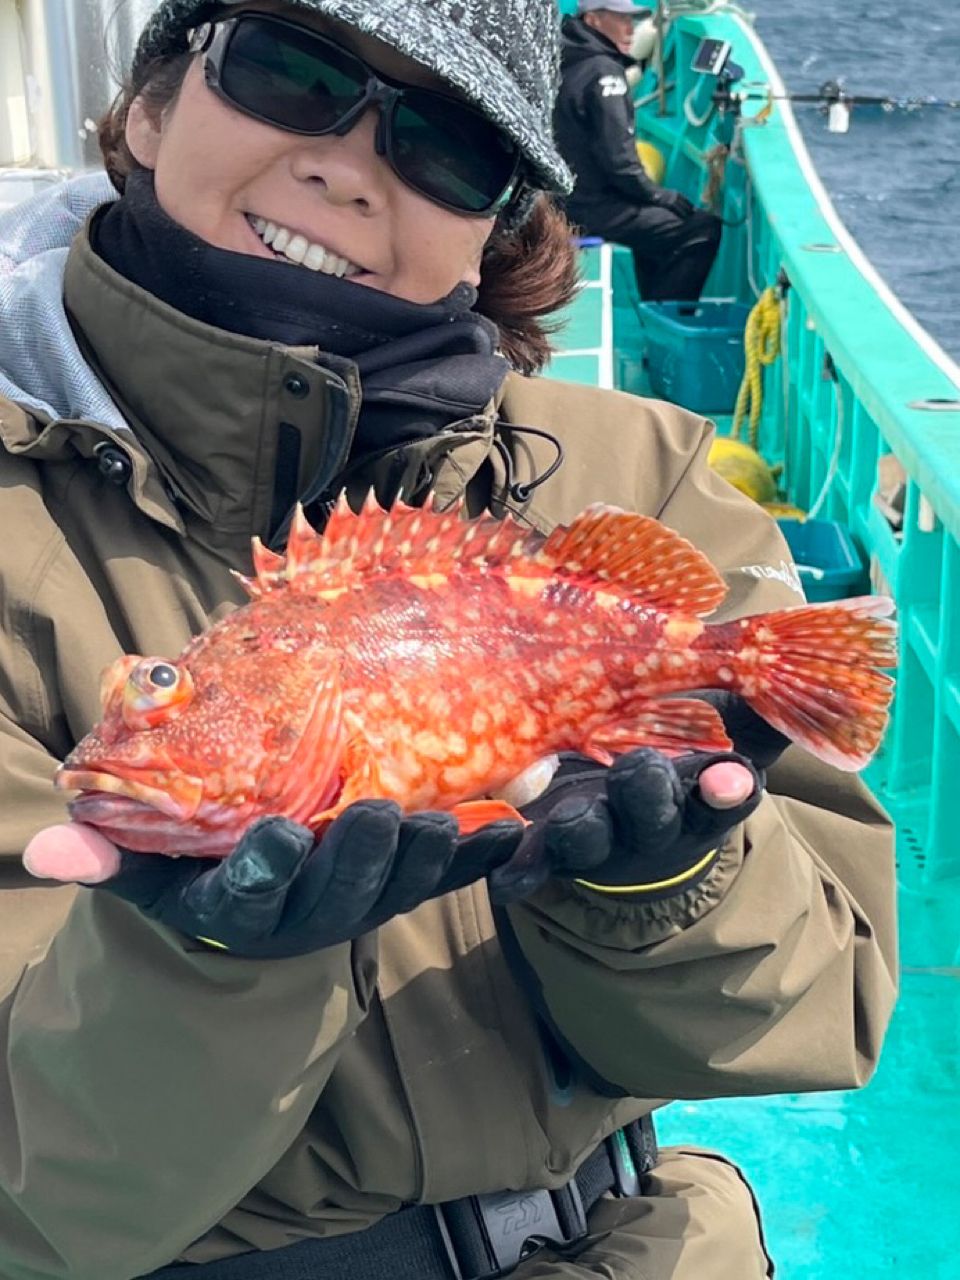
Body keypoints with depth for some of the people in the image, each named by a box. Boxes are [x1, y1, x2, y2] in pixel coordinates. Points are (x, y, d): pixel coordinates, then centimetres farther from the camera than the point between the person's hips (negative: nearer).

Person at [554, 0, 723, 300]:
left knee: (654, 220, 32)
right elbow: (618, 161, -21)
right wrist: (662, 196, -7)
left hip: (564, 199, 10)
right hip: (591, 209, -10)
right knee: (704, 229, -10)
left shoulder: (567, 64, 13)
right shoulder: (603, 72, -16)